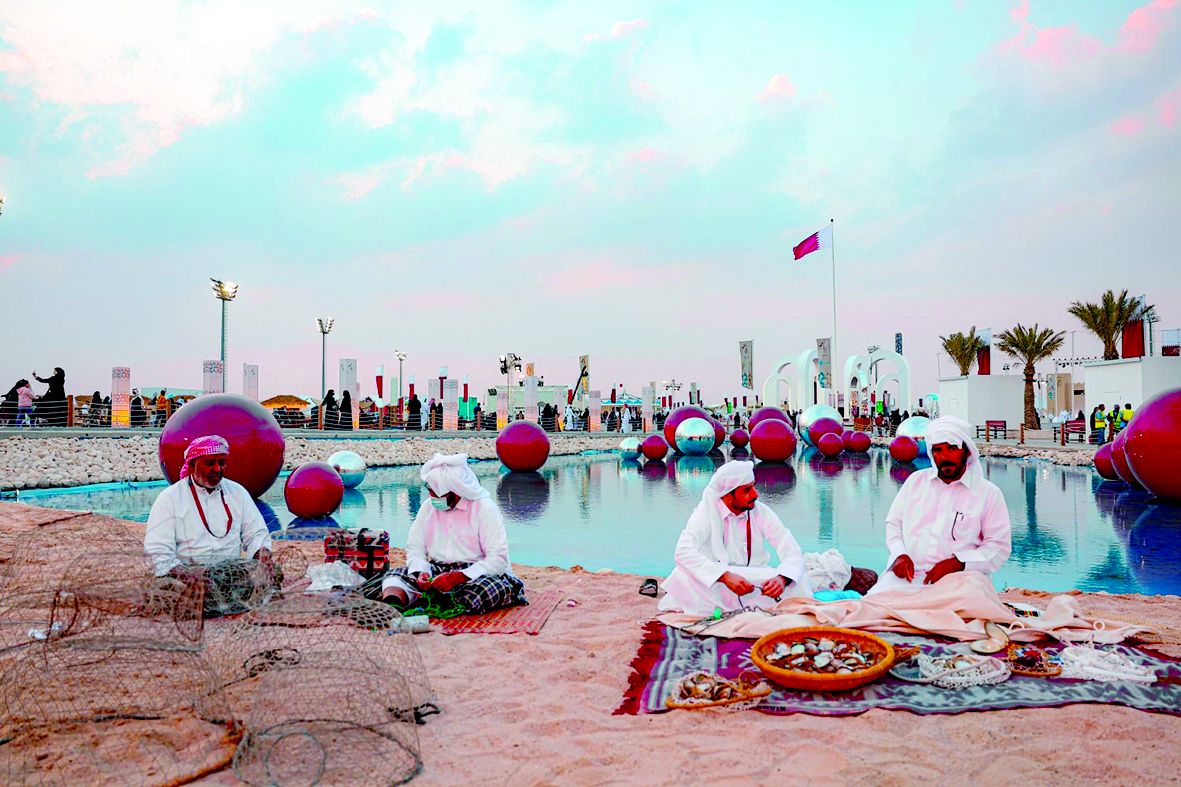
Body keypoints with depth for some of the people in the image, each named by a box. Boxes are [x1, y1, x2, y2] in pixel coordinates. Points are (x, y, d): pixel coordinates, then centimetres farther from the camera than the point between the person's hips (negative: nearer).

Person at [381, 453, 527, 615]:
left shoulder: (485, 508, -8)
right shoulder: (429, 507, 9)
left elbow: (498, 559, -16)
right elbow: (414, 548, 8)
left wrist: (458, 577, -27)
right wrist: (420, 572, -15)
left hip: (476, 573, -5)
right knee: (395, 575, -15)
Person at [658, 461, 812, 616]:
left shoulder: (761, 512, -6)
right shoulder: (707, 512, -14)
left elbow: (793, 552, -11)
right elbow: (683, 552, -30)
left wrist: (782, 578, -34)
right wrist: (725, 576, -42)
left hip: (756, 584, 3)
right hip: (715, 584, -3)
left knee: (798, 579, -21)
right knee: (682, 577, -33)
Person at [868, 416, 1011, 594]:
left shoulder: (988, 493, 7)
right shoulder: (916, 480, 17)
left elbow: (1000, 546, 3)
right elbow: (893, 523, 19)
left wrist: (957, 563, -12)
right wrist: (899, 555, -1)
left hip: (955, 582, -1)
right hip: (906, 575, 2)